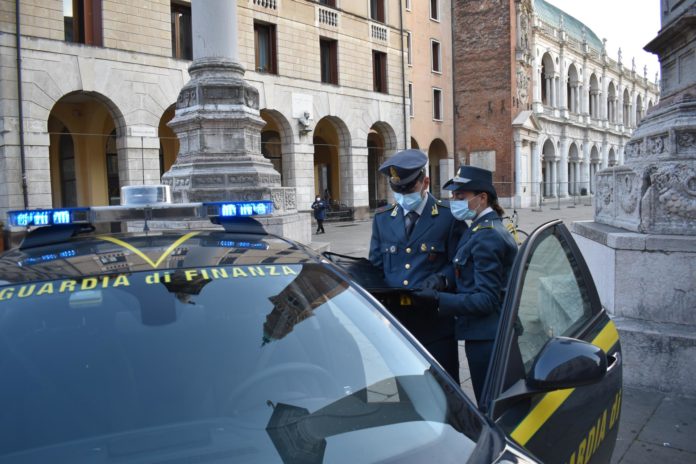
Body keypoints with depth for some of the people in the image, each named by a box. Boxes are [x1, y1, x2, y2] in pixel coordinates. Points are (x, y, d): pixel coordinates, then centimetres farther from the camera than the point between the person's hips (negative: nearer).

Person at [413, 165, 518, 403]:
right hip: (488, 333, 10)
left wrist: (438, 299, -24)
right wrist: (445, 283, 0)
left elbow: (486, 300, -21)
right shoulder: (488, 228, 10)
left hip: (485, 338, -10)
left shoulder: (485, 236, -19)